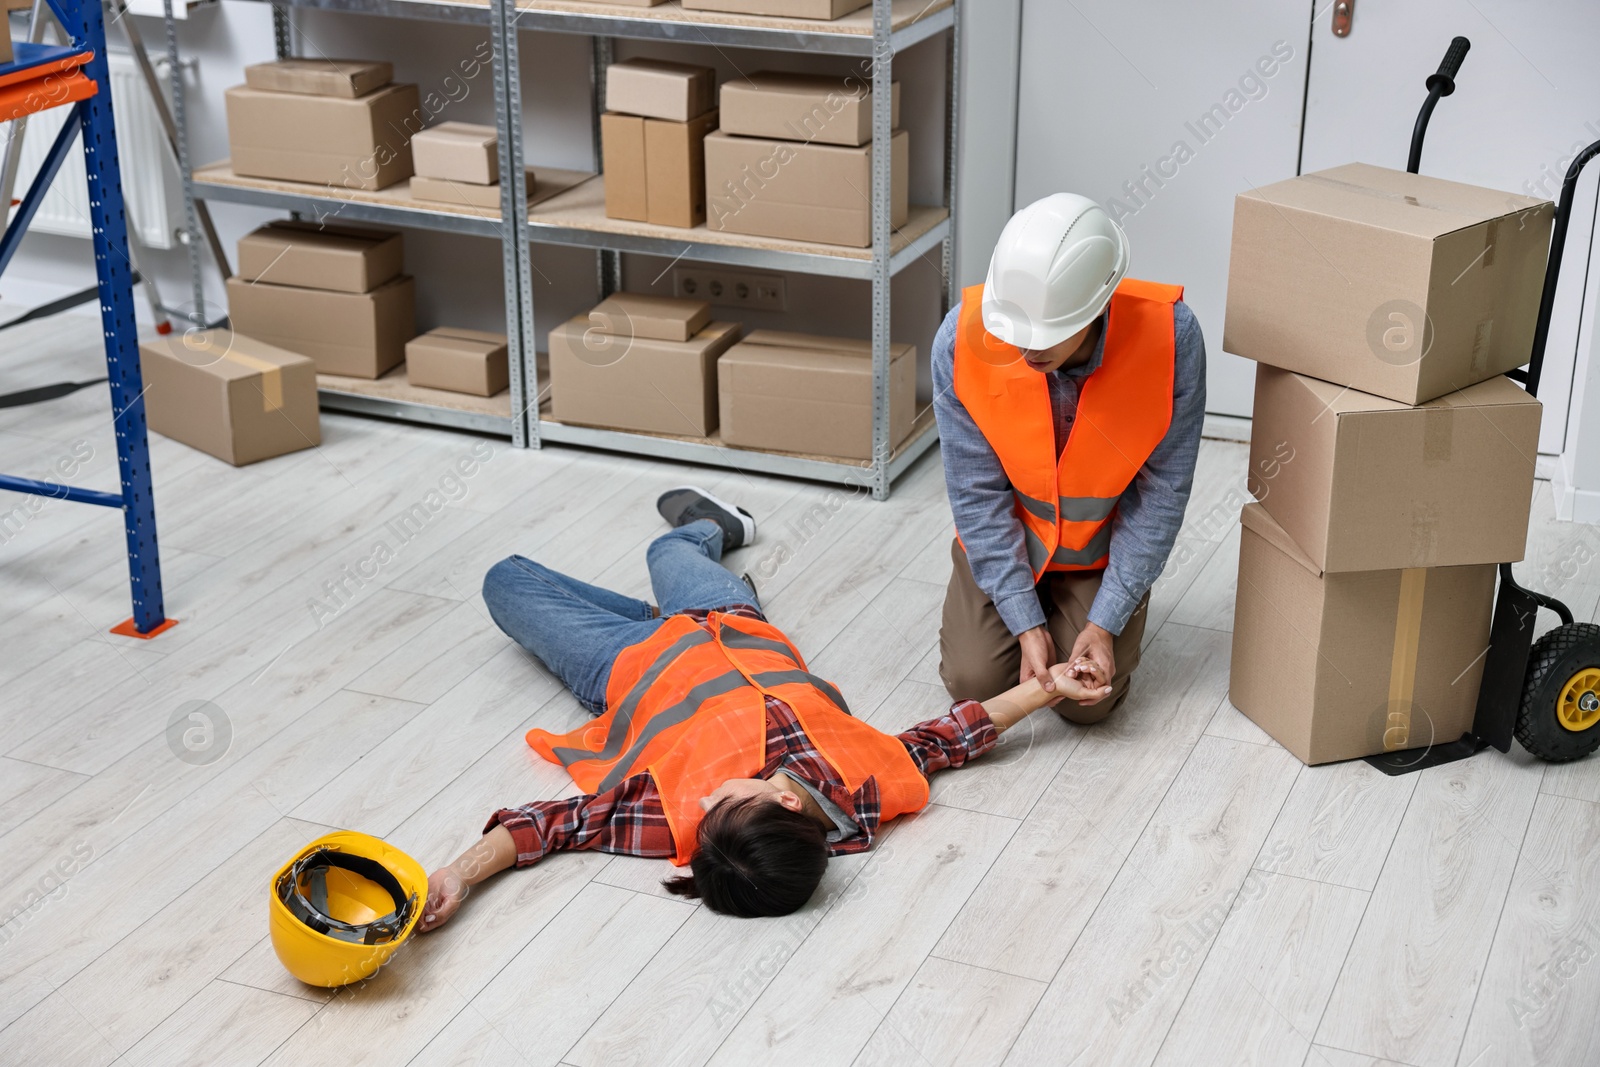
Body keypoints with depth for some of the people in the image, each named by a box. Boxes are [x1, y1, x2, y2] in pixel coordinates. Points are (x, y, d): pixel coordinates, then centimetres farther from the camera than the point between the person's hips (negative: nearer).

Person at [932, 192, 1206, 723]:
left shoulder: (1171, 336, -31)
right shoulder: (963, 338, -29)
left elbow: (1162, 493, -20)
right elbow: (978, 493, -19)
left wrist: (1104, 625, -21)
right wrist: (1026, 624, -21)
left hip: (1101, 548, -1)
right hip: (1005, 539, 1)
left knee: (1088, 701, -10)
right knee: (972, 679, -8)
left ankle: (1082, 609, 22)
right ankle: (1041, 607, 23)